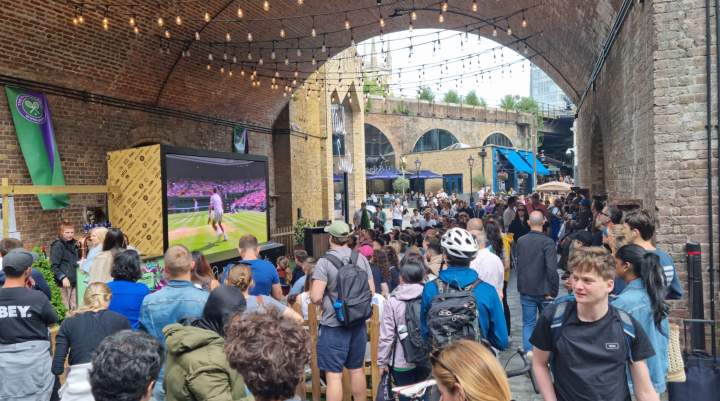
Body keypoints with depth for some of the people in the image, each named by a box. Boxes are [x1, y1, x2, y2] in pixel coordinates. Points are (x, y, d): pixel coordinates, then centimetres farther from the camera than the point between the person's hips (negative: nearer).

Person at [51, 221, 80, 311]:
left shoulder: (73, 244, 15)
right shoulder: (58, 246, -7)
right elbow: (54, 266, -13)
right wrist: (62, 277, -21)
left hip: (74, 280, 7)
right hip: (65, 280, -7)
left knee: (74, 305, 10)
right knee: (67, 306, -5)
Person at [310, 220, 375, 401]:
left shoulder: (324, 262, -15)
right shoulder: (361, 259, 0)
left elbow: (316, 298, -21)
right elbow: (371, 291, 4)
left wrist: (319, 297, 1)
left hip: (334, 326, -5)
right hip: (358, 323, 6)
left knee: (334, 375, 2)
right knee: (357, 369, 20)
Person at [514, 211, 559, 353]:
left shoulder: (520, 241, -2)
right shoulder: (548, 242, -16)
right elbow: (552, 269, -21)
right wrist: (553, 291, -12)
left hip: (525, 290, 3)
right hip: (544, 291, -3)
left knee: (528, 323, 10)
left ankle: (528, 352, 7)